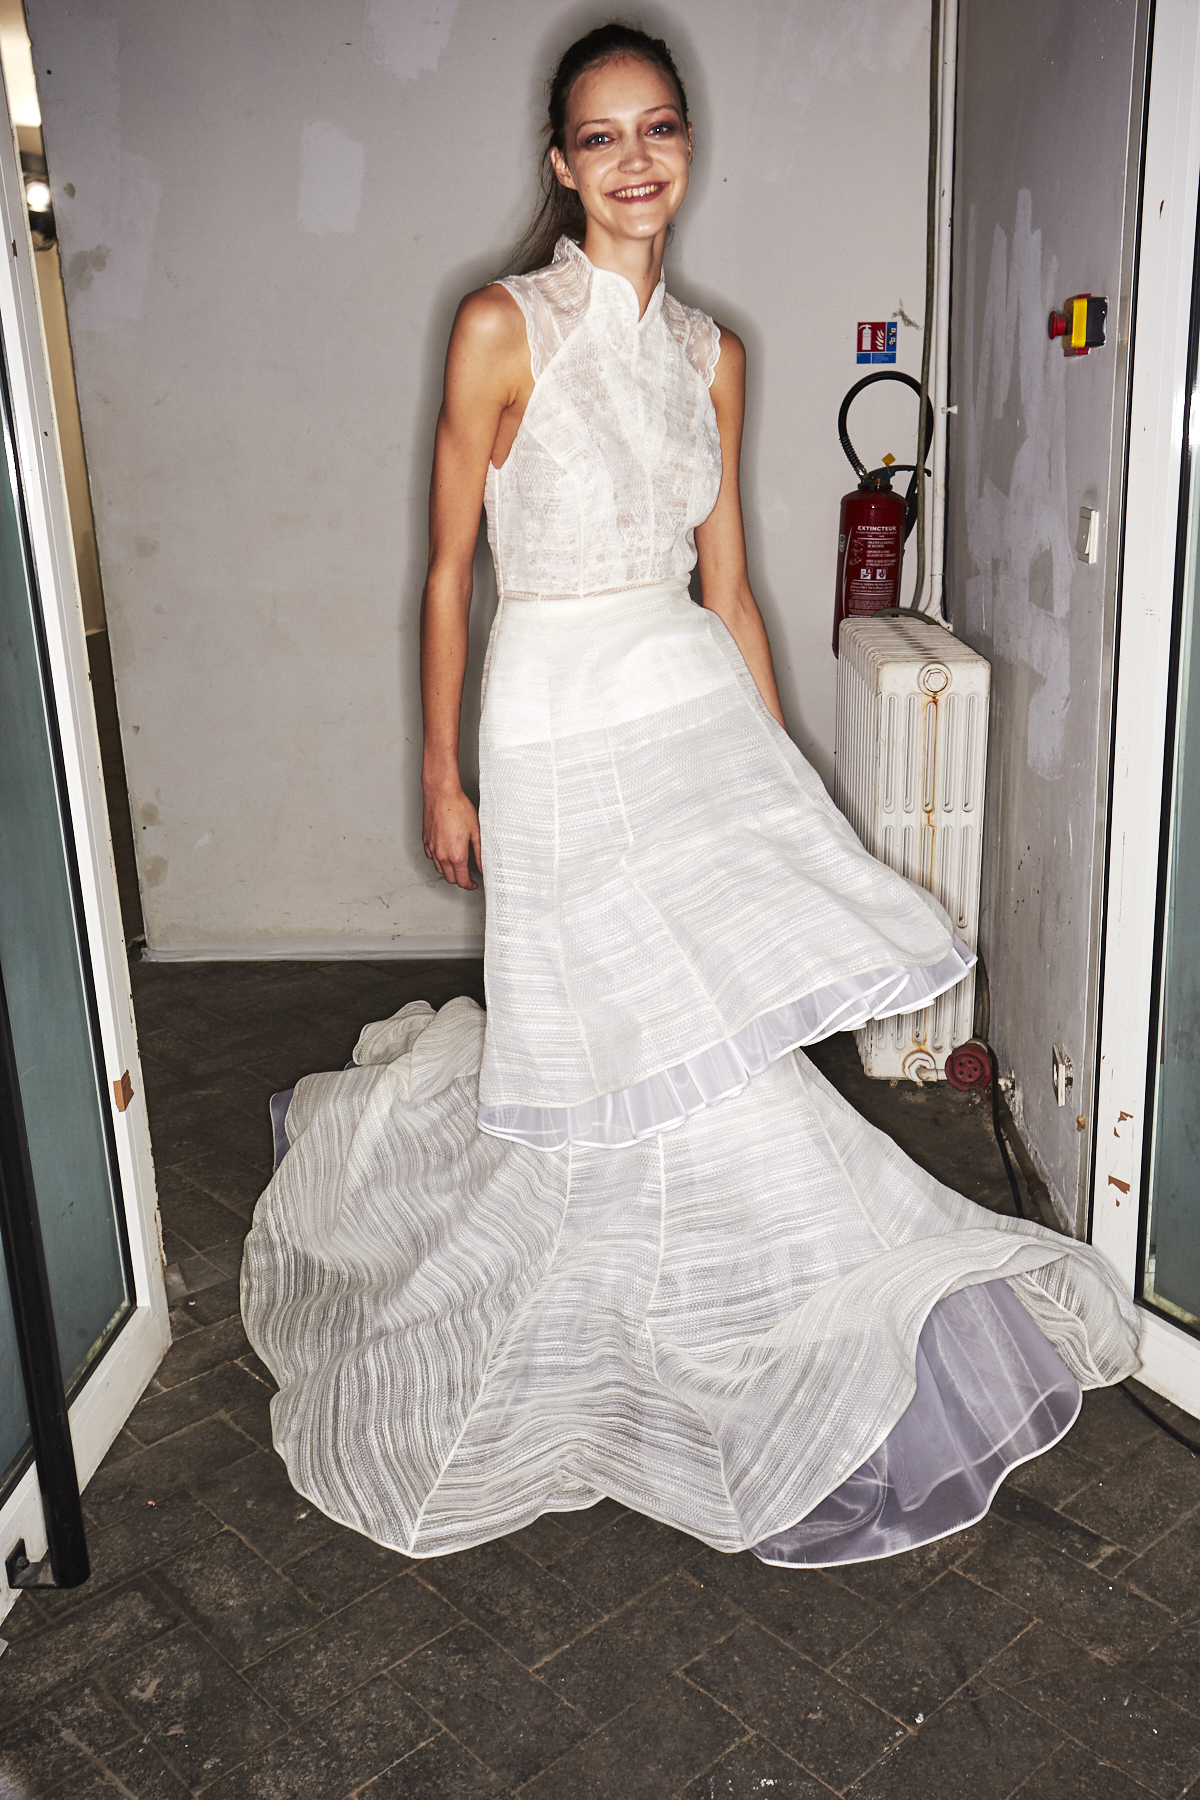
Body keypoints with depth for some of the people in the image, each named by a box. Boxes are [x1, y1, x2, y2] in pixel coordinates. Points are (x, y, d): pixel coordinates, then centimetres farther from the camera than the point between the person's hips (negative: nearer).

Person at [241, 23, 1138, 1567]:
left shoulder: (709, 353, 10)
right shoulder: (503, 327, -5)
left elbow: (727, 584, 12)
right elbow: (449, 571, -3)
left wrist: (780, 782, 11)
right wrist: (442, 778, -2)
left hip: (697, 707, 5)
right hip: (560, 722, -5)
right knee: (687, 1048, -4)